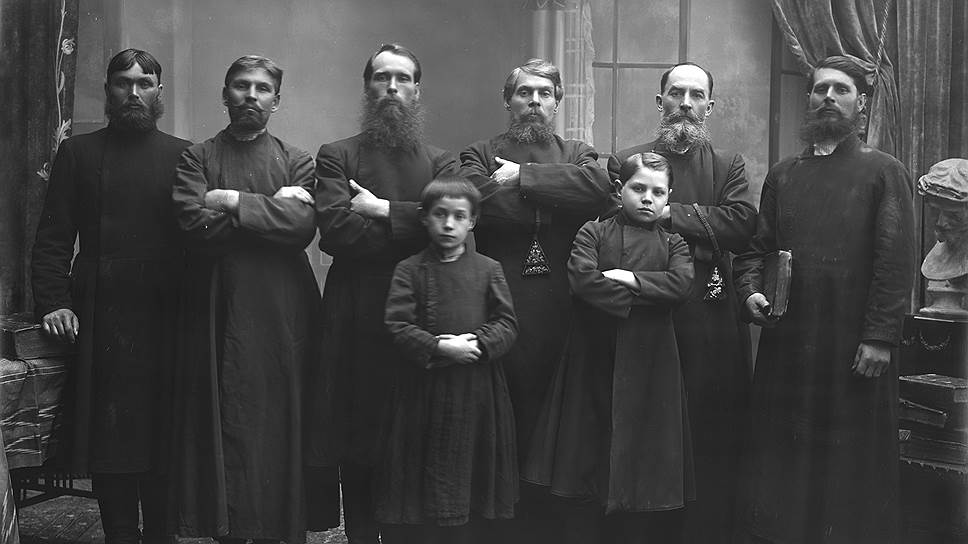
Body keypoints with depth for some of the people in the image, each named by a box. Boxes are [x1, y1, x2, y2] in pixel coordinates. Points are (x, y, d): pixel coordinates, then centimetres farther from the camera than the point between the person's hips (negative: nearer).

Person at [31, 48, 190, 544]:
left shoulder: (183, 155, 11)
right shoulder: (77, 153, 12)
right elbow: (53, 237, 7)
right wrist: (53, 300, -6)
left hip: (165, 317, 0)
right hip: (100, 318, 1)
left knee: (163, 440, 1)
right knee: (108, 442, 1)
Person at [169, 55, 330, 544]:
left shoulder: (297, 163, 10)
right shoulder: (197, 158, 9)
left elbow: (303, 226, -8)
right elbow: (196, 225, -8)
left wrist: (233, 202, -8)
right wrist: (271, 209, -6)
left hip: (280, 313, 0)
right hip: (218, 313, 0)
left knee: (279, 425, 0)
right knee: (223, 425, 1)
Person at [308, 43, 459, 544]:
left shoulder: (440, 162, 14)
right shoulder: (337, 156, 8)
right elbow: (334, 229, -8)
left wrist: (381, 210, -8)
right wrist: (410, 227, -7)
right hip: (356, 319, -1)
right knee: (356, 447, 2)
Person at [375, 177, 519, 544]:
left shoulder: (489, 270, 5)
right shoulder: (409, 270, 1)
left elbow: (507, 325, 1)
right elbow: (398, 327, -7)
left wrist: (476, 342, -16)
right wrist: (440, 348, -18)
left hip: (477, 391, 1)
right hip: (424, 390, -1)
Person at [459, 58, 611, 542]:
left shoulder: (578, 155, 17)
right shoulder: (480, 154, 12)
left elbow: (598, 186, -7)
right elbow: (475, 198, -11)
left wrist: (522, 177, -9)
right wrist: (559, 203, -7)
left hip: (562, 315, 2)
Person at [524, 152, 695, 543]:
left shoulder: (673, 244, 12)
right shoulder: (593, 232, 5)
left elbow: (681, 284, -8)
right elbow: (582, 278, -13)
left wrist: (628, 278, -14)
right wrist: (642, 297, -10)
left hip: (649, 366, 2)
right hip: (596, 361, -1)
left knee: (644, 461, 4)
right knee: (591, 458, 3)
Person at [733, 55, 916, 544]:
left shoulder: (884, 172, 1)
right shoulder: (782, 174, 13)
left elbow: (896, 260, -7)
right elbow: (755, 247, 16)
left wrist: (880, 338, -14)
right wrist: (751, 292, -4)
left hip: (856, 349, -3)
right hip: (786, 342, 4)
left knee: (853, 462, 4)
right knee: (780, 459, 8)